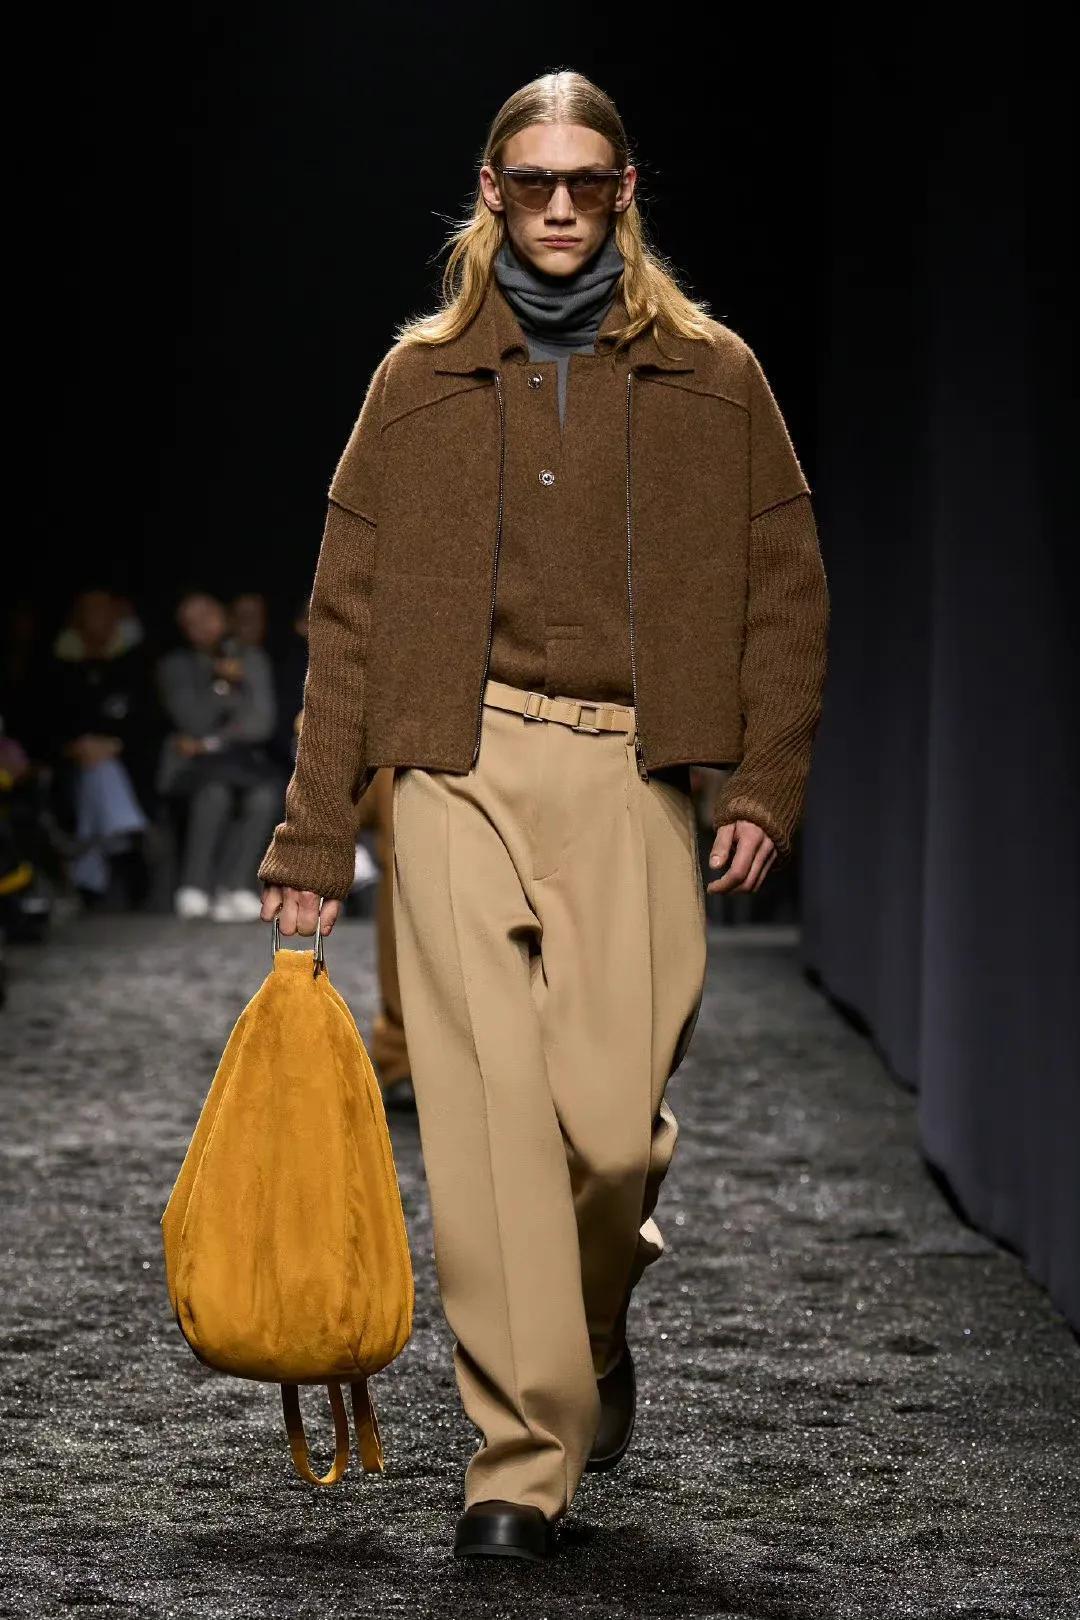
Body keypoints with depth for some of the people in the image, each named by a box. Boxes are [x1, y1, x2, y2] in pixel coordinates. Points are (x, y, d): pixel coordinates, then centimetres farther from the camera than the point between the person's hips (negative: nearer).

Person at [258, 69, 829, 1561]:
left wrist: (766, 788, -2)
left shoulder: (711, 375, 10)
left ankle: (597, 1327, 25)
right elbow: (348, 612, 9)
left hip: (629, 778, 0)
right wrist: (314, 835, 4)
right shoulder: (423, 376, 11)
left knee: (613, 1121, -9)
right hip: (458, 766, 1)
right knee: (488, 1111, -7)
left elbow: (787, 592, 10)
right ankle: (523, 1457, -1)